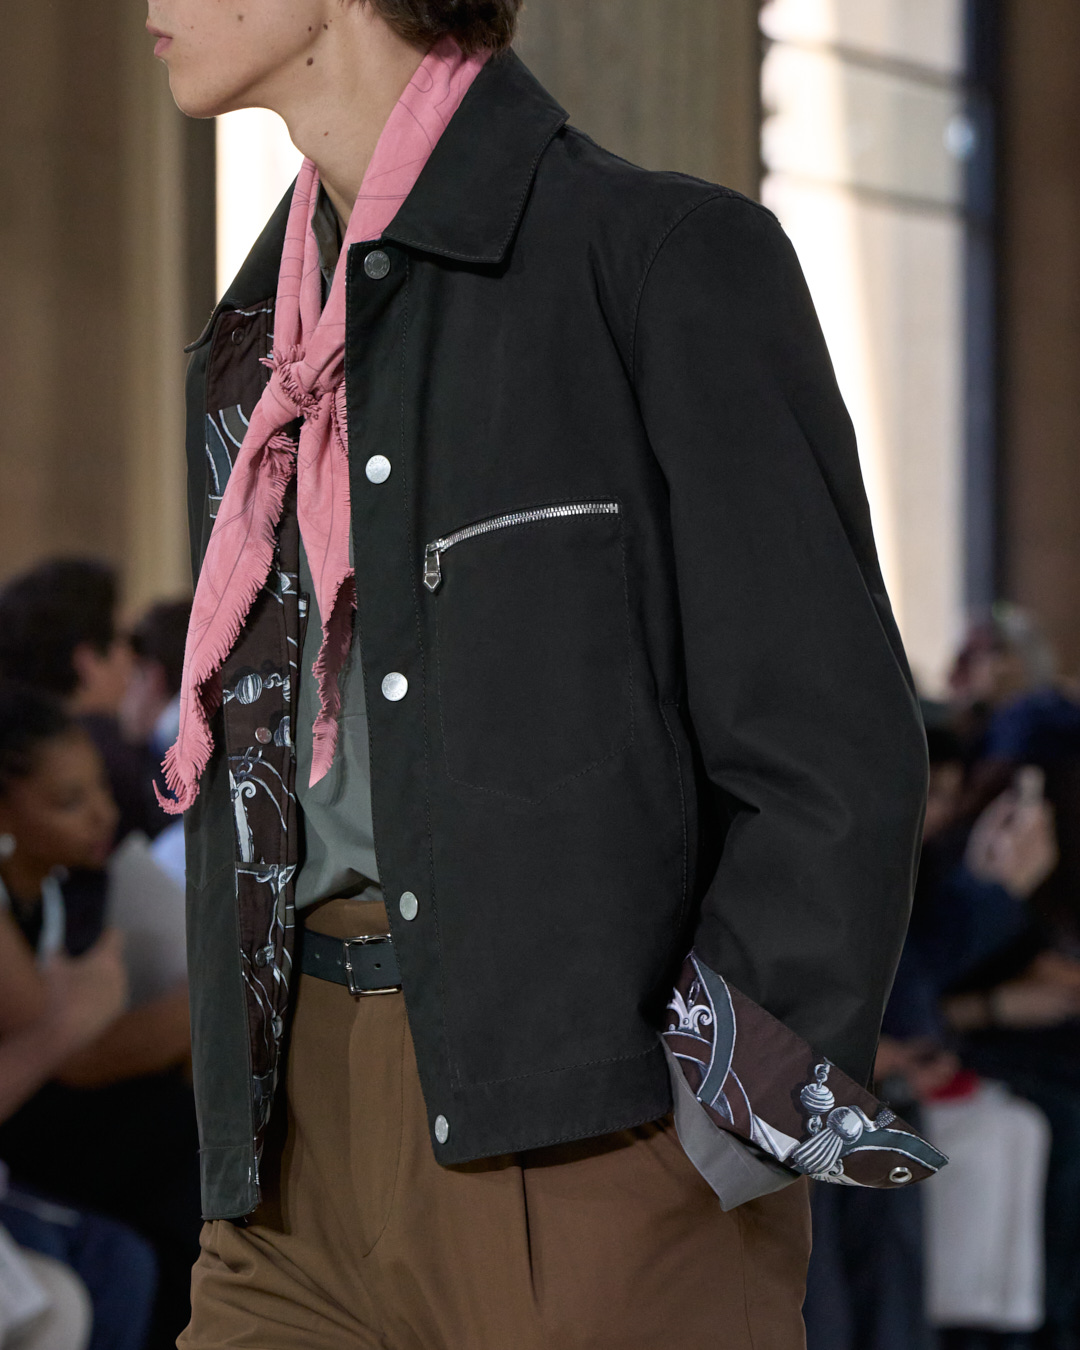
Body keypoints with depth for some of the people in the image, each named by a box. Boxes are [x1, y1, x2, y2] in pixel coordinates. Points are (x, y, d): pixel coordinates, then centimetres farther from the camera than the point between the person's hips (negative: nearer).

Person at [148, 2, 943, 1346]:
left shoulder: (665, 255, -3)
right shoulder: (249, 350, 19)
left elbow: (832, 756, -7)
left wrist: (721, 1118, -15)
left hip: (585, 1137, -6)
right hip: (307, 1157, 6)